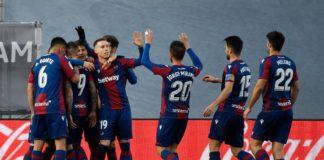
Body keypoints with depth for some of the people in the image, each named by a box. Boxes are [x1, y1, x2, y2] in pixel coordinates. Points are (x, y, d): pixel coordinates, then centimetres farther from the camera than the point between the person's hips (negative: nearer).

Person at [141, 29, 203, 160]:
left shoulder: (167, 71, -15)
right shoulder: (190, 71, 1)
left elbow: (145, 61, -8)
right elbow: (199, 65, 27)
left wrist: (148, 43, 5)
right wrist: (187, 46, 31)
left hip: (168, 116, -5)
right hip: (183, 116, 5)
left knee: (161, 149, -1)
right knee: (172, 148, 15)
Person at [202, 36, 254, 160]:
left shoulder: (231, 67, -10)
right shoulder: (245, 67, 15)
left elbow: (228, 89, -21)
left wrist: (213, 105, -25)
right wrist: (216, 80, 38)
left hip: (227, 110, -7)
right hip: (240, 112, 7)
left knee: (214, 144, 1)